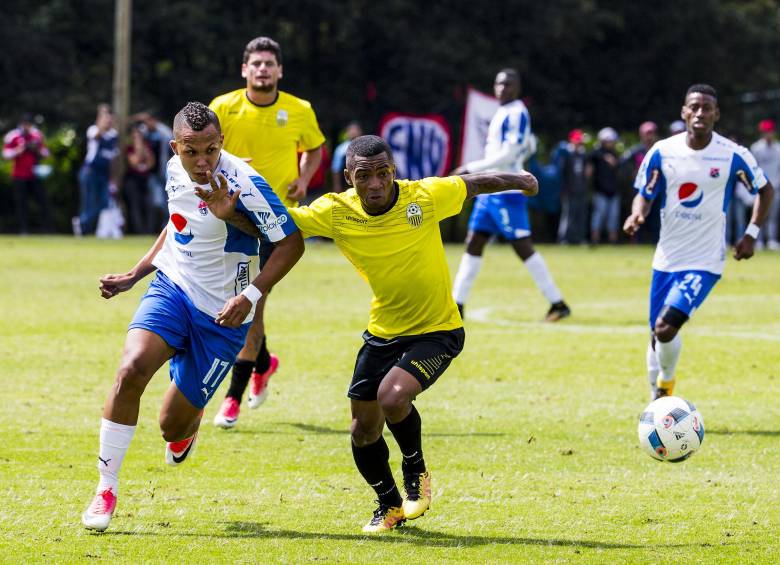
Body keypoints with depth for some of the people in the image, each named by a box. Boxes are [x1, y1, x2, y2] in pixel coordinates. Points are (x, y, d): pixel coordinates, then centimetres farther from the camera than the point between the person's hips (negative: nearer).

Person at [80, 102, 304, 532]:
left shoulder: (243, 183, -21)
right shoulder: (175, 171, -1)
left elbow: (291, 242, -17)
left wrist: (250, 296, -26)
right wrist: (133, 275, 17)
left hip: (221, 315, -4)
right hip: (171, 288, 4)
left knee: (173, 425, 1)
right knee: (131, 369, -25)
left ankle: (187, 426, 43)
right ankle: (106, 489, -14)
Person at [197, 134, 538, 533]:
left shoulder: (426, 196, -20)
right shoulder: (336, 212, -15)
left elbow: (474, 185, -1)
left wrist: (518, 181, 17)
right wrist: (230, 213, -34)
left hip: (437, 331, -4)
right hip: (383, 332, 4)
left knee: (392, 397, -27)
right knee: (363, 431, 5)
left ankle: (416, 472, 4)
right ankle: (390, 504, 35)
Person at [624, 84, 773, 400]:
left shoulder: (733, 155, -9)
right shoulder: (662, 152, -3)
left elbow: (765, 190, 6)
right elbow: (644, 195, 5)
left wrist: (751, 234, -1)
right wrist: (637, 215, -18)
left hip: (705, 261, -4)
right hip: (667, 257, 4)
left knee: (665, 327, -20)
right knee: (658, 335, 10)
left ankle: (666, 382, 9)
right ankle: (658, 401, 31)